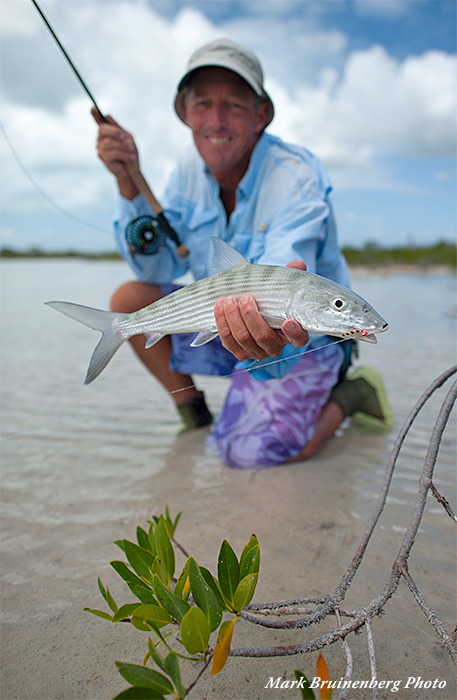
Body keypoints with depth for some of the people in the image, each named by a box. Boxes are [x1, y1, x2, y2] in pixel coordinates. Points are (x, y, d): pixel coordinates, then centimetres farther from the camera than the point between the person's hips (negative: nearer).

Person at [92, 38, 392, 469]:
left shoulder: (298, 177, -22)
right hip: (225, 325, 6)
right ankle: (192, 413, 9)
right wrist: (128, 181, -18)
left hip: (302, 334, -5)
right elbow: (160, 267, -6)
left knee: (248, 454, -20)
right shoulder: (192, 166, -3)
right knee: (130, 299, -10)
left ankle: (351, 393, 7)